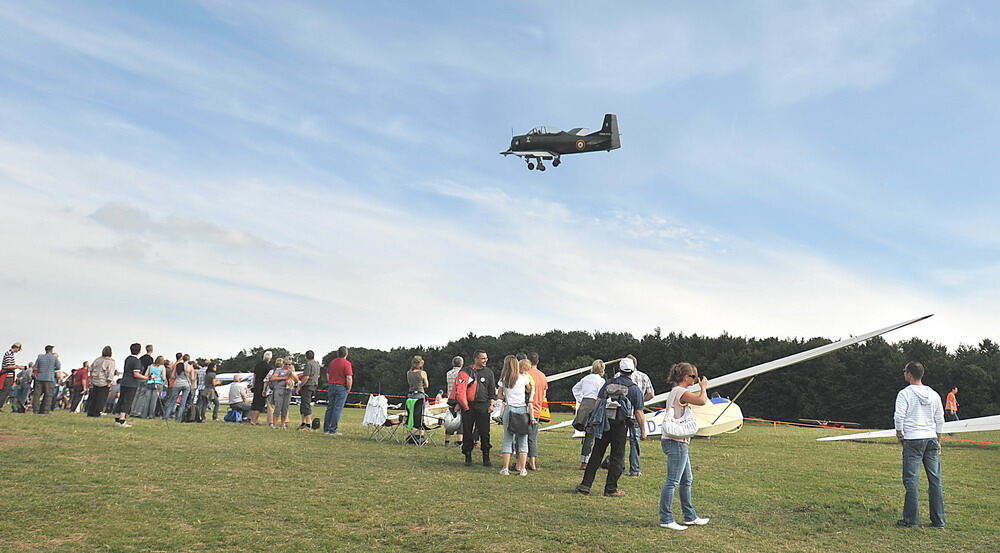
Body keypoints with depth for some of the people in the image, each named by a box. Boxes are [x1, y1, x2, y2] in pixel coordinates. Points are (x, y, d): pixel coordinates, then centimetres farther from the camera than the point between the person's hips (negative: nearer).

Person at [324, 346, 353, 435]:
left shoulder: (332, 362, 9)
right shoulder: (346, 363, -11)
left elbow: (327, 375, 15)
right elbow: (349, 378, -17)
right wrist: (349, 388, -4)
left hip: (331, 386, 6)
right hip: (341, 388, -6)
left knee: (330, 408, 10)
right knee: (337, 409, -3)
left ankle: (326, 429, 12)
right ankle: (333, 430, -3)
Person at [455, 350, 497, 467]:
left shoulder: (489, 372, 11)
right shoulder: (465, 372, 1)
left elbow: (492, 390, 14)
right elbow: (460, 390, -1)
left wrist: (491, 404, 3)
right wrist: (465, 406, -6)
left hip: (483, 407, 2)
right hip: (468, 406, -2)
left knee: (485, 433, 0)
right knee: (467, 433, 4)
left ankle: (486, 458, 8)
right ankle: (468, 457, 14)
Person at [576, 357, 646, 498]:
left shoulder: (608, 384, 10)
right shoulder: (634, 389, 0)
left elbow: (598, 401, 6)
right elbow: (639, 413, -2)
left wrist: (594, 420, 13)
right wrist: (643, 431, 5)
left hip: (603, 424, 3)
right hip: (620, 426, -3)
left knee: (596, 455, 9)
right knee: (617, 458, 7)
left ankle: (585, 485, 7)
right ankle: (610, 489, 8)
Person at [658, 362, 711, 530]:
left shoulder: (676, 392, 16)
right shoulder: (680, 392, -16)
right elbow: (702, 401, -25)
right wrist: (703, 387, -10)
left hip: (679, 442, 11)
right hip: (676, 442, -11)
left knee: (686, 480, 18)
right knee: (672, 481, -7)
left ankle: (690, 517, 28)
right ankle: (666, 519, -3)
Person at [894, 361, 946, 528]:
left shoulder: (905, 393, -7)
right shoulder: (934, 394, 11)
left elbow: (898, 417, -12)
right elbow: (940, 419, 15)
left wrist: (899, 435, 3)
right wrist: (938, 441, 22)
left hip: (913, 440, -5)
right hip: (932, 439, 5)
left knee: (911, 480, -2)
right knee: (935, 480, 8)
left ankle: (911, 519, -1)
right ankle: (938, 520, 11)